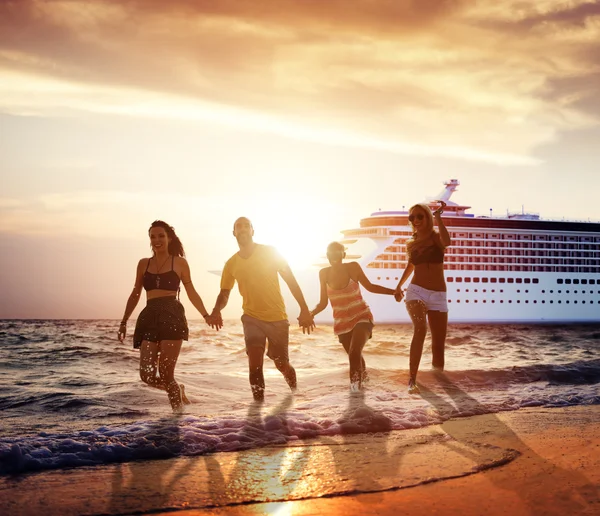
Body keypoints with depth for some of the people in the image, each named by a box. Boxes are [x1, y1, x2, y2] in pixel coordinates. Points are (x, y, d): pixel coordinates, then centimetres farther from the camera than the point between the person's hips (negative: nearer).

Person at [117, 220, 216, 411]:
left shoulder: (179, 262, 7)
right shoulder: (143, 264, 15)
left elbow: (191, 293, 11)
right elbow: (135, 294, 20)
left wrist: (206, 315, 3)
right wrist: (124, 321, 17)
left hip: (172, 317, -4)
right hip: (149, 318, 4)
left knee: (166, 374, -9)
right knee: (147, 375, -2)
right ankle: (177, 390, 26)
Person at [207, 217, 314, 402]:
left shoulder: (270, 252, -7)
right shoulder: (231, 264, 0)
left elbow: (291, 281, -6)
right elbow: (224, 294, 4)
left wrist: (304, 310, -12)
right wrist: (216, 311, -19)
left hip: (277, 318, -1)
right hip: (252, 318, 1)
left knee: (281, 364, 11)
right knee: (255, 362, -20)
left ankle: (293, 386, 42)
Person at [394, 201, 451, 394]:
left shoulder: (436, 237, 0)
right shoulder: (411, 243, 9)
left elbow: (446, 242, -27)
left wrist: (438, 216, -23)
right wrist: (399, 286, 18)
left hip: (438, 296, 0)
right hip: (416, 291, 0)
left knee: (439, 341, 0)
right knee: (420, 330, -25)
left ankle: (437, 364, 31)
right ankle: (412, 379, -27)